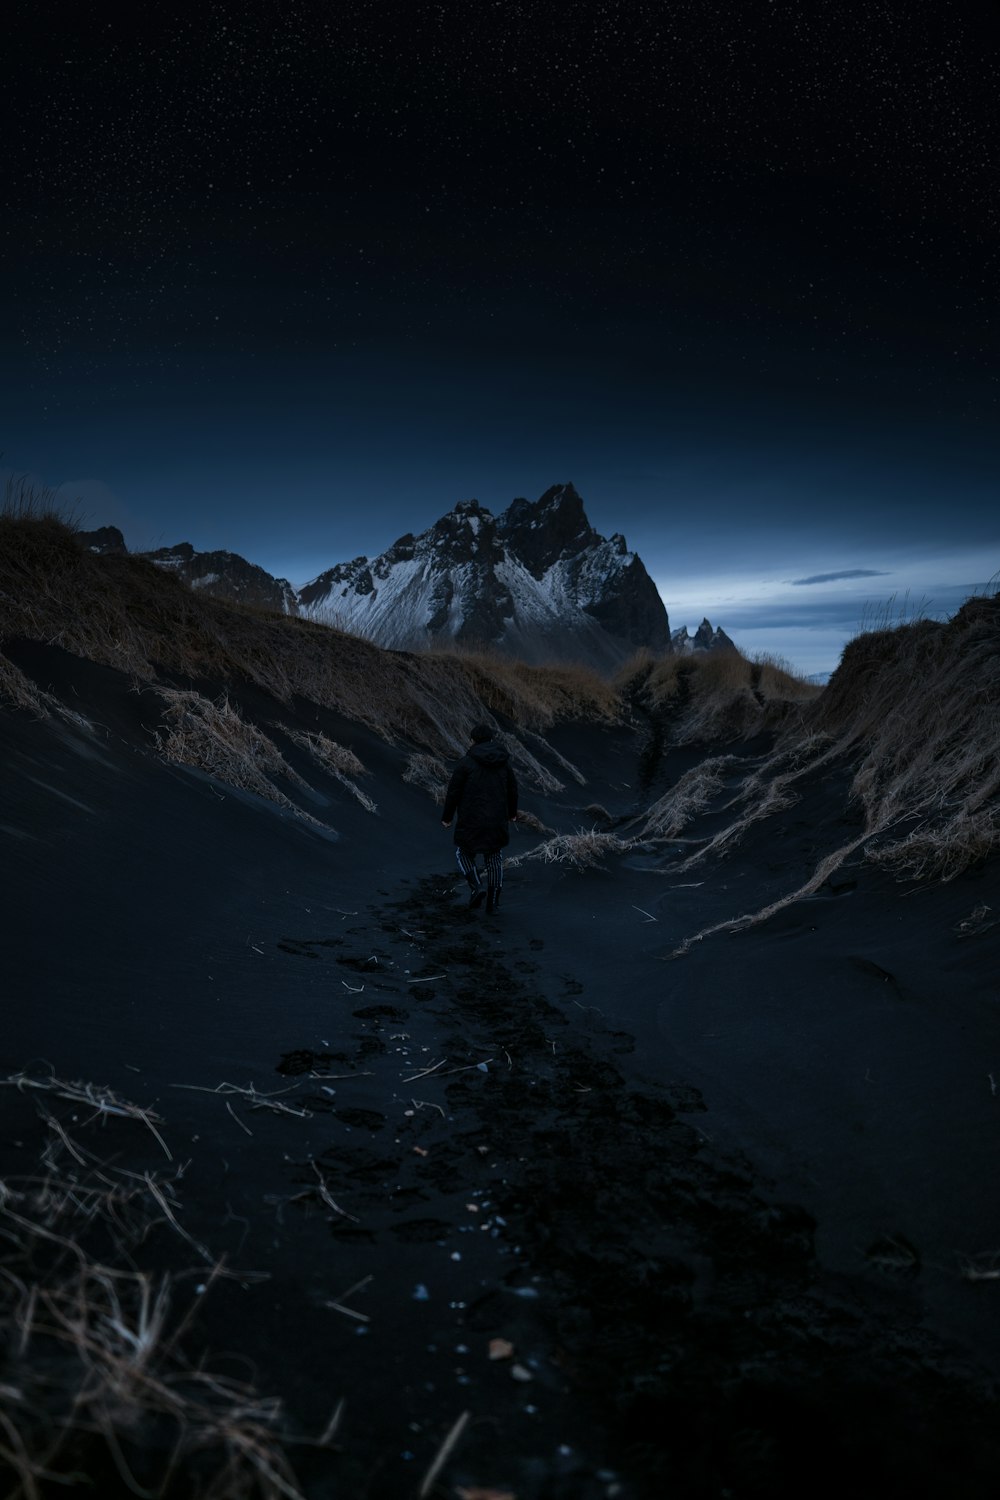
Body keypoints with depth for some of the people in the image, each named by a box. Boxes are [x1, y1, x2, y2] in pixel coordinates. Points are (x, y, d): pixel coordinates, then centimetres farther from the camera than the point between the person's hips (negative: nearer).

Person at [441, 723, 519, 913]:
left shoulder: (466, 762, -12)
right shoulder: (503, 761, 1)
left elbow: (453, 791, -9)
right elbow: (512, 788, 9)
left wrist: (446, 817, 2)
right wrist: (512, 812, 24)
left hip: (471, 819, -4)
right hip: (497, 819, 4)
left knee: (463, 852, 18)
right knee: (494, 856, 17)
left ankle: (476, 887, -2)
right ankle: (493, 901, 17)